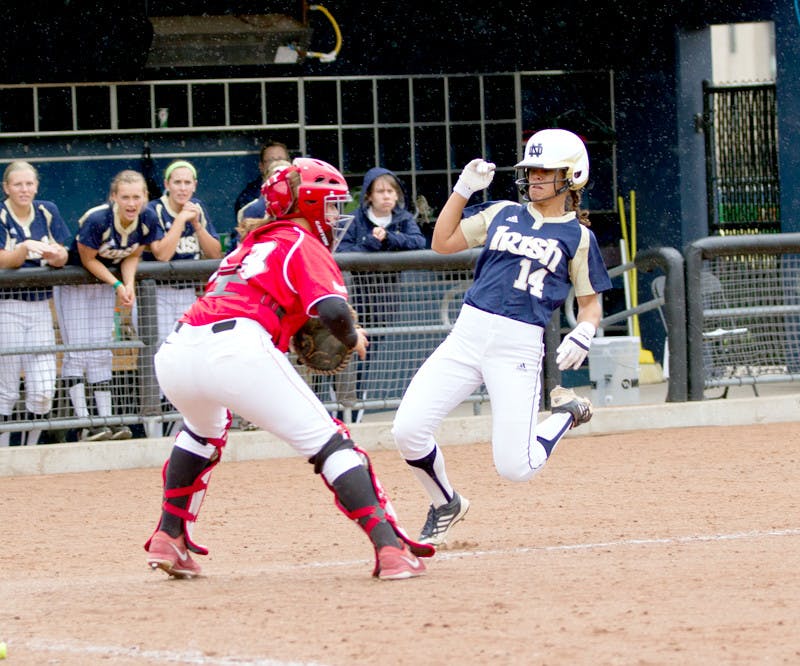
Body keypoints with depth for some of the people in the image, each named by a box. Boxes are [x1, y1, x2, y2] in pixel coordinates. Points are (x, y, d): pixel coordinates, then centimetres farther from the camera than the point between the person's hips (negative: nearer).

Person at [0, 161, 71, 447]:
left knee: (44, 390, -3)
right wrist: (26, 247, -32)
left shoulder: (48, 212, 5)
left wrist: (55, 255, -20)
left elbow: (62, 257, 3)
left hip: (40, 306, 3)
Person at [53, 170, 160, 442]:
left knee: (101, 353, 6)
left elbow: (132, 255, -2)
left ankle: (106, 419, 5)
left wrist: (129, 284, -18)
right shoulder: (97, 220, -31)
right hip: (73, 281, -5)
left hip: (106, 280, 5)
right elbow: (88, 259, -19)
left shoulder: (148, 221, -16)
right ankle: (84, 423, -14)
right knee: (77, 350, -10)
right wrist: (117, 285, -23)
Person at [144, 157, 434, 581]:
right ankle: (389, 548, -14)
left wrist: (285, 331, 23)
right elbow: (333, 311, -5)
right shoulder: (305, 244, 10)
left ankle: (169, 538, 33)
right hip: (237, 352, -7)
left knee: (203, 431, 38)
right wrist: (352, 339, 14)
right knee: (327, 443, -3)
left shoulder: (251, 243, 33)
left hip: (175, 354, 7)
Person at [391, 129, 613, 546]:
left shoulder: (578, 237, 6)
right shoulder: (502, 214, 16)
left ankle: (567, 414, 21)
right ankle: (445, 504, 18)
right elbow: (442, 243, 17)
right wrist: (463, 188, 10)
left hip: (520, 346, -3)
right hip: (468, 333, 4)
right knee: (408, 430, -11)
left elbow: (590, 303, 8)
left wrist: (582, 335, -13)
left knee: (514, 468, -10)